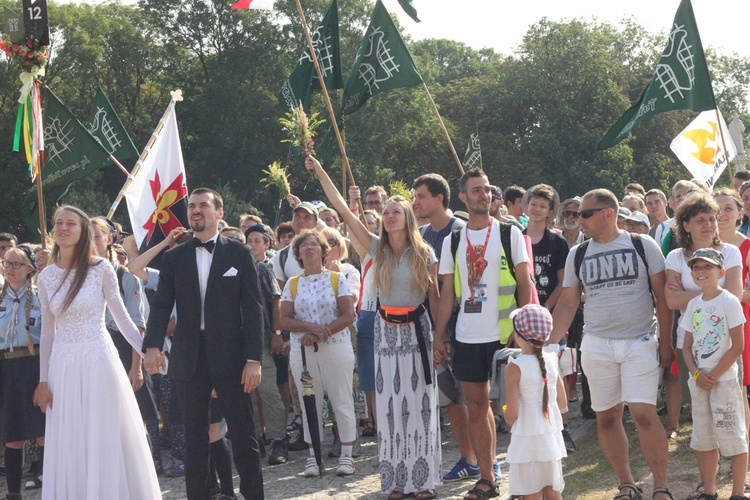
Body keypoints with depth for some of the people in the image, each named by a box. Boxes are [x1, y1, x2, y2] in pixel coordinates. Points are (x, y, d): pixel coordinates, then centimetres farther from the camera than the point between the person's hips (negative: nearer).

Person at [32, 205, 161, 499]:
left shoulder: (100, 269, -4)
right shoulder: (47, 277, 6)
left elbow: (121, 317, 0)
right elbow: (47, 331, 10)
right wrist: (43, 380, 9)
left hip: (98, 362, -3)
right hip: (63, 367, 3)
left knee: (104, 441, 0)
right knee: (68, 446, 6)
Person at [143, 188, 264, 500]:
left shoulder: (239, 254, 3)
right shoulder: (174, 258, 9)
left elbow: (252, 308, -1)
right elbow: (161, 305, 0)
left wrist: (254, 359, -9)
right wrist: (152, 345, -18)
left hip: (229, 355, -2)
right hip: (189, 357, 2)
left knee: (243, 434, 0)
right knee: (194, 436, 8)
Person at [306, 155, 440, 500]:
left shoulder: (424, 254, -2)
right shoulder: (377, 249, 3)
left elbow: (434, 298, 1)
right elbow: (342, 209, -1)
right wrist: (320, 173, -4)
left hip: (416, 329, -2)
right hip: (386, 329, 2)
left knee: (419, 403, -1)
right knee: (390, 403, 3)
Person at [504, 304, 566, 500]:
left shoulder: (515, 367, -14)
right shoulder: (551, 362, 3)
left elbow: (511, 413, -14)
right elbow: (562, 404, 9)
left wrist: (510, 421, 7)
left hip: (527, 438, -5)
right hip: (551, 437, 5)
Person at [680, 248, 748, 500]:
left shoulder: (729, 302, -10)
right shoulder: (693, 304, 8)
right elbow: (687, 346, 10)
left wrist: (713, 375, -14)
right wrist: (696, 374, -7)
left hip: (723, 379, -6)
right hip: (699, 380, 6)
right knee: (703, 439, 11)